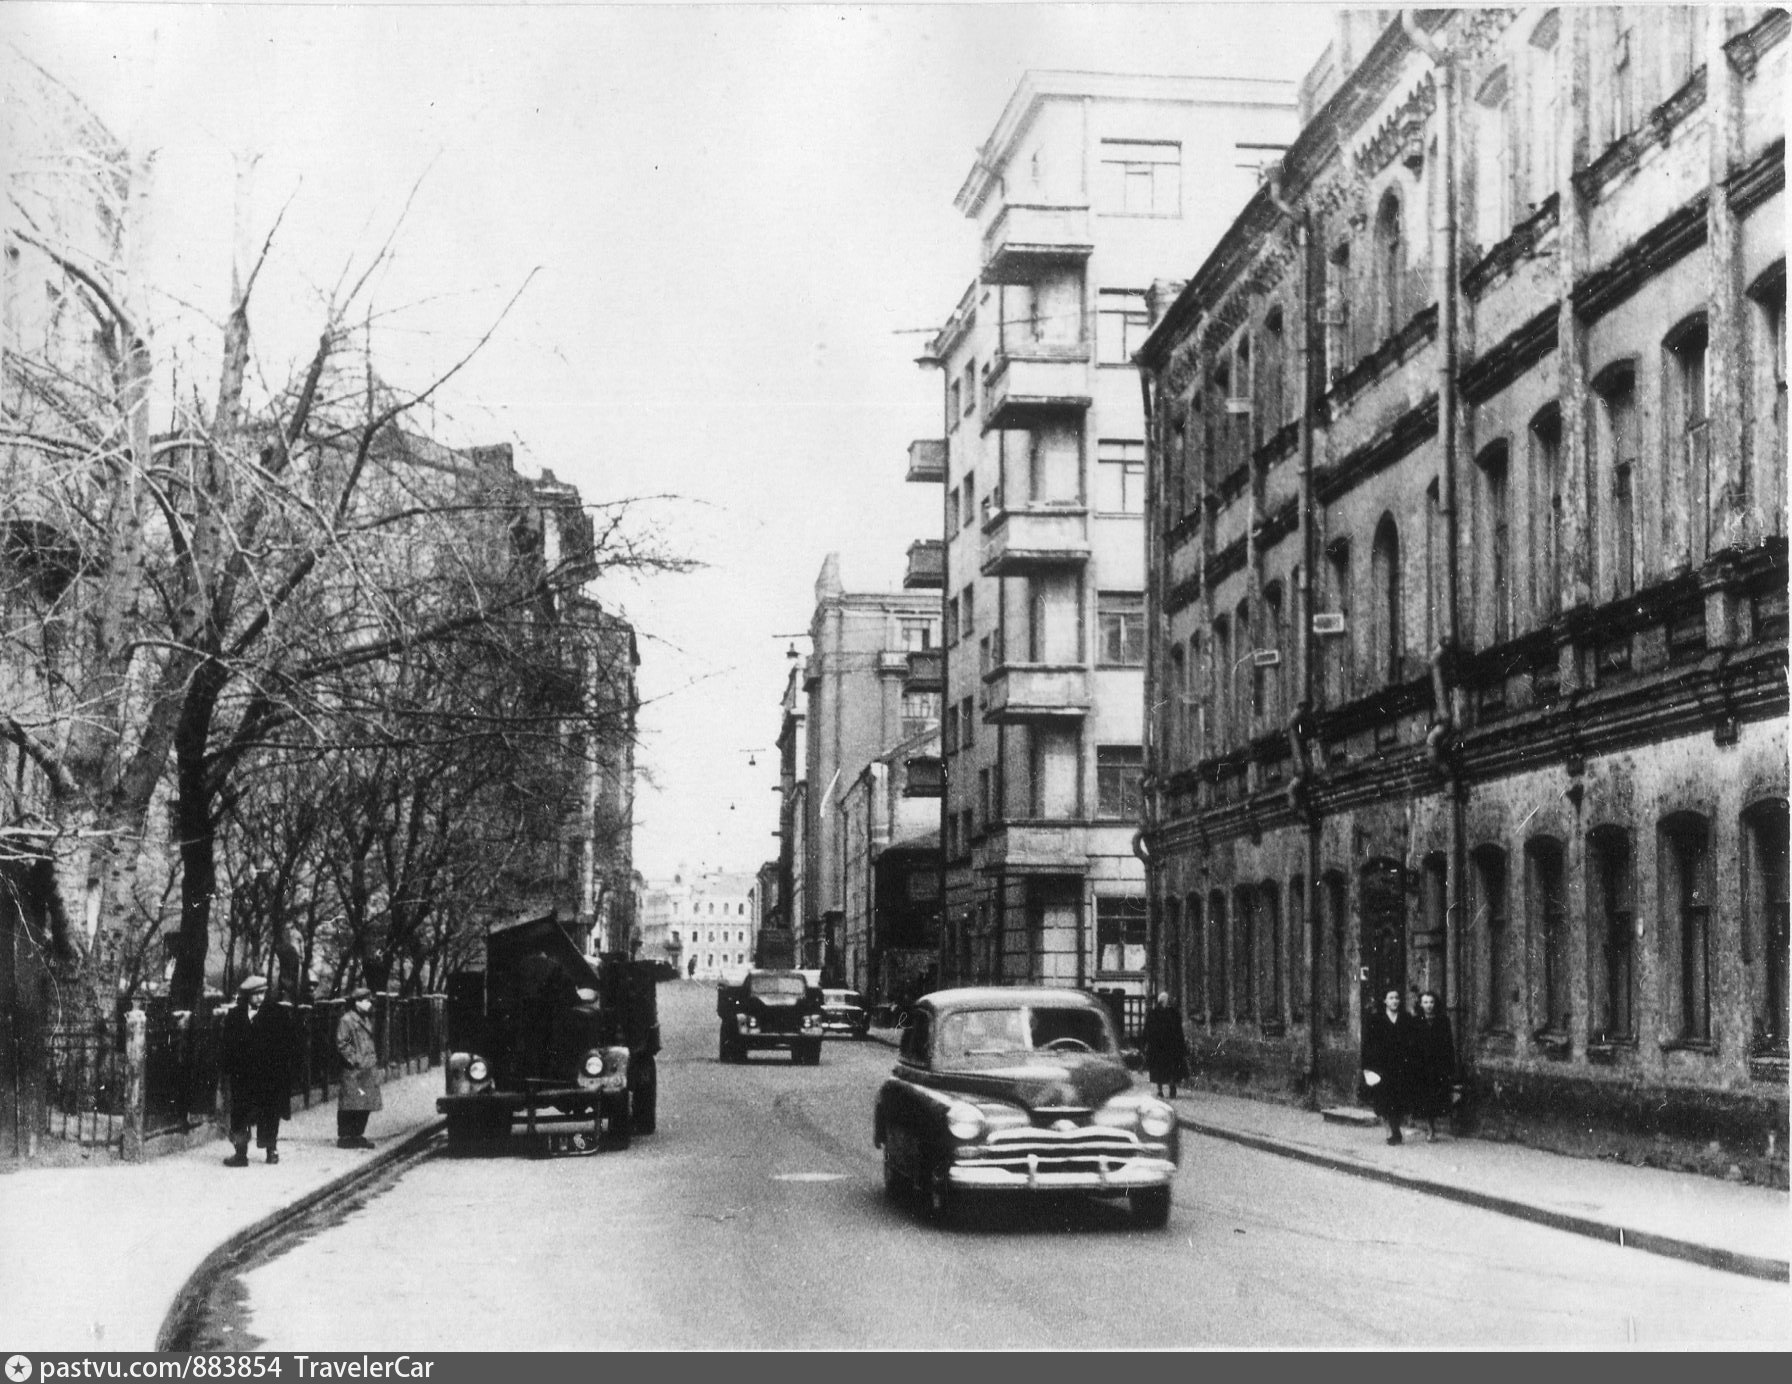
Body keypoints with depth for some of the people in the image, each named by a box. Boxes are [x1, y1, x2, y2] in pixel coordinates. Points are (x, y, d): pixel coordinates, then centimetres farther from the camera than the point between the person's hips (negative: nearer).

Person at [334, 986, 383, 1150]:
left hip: (368, 1069, 8)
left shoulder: (366, 1019, 17)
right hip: (353, 1071, -8)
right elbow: (341, 1044, -13)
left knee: (366, 1105, 8)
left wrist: (374, 1060, 16)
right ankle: (345, 1137, 0)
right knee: (350, 1105, -5)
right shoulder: (346, 1020, -9)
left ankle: (357, 1135, 15)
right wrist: (355, 1060, -16)